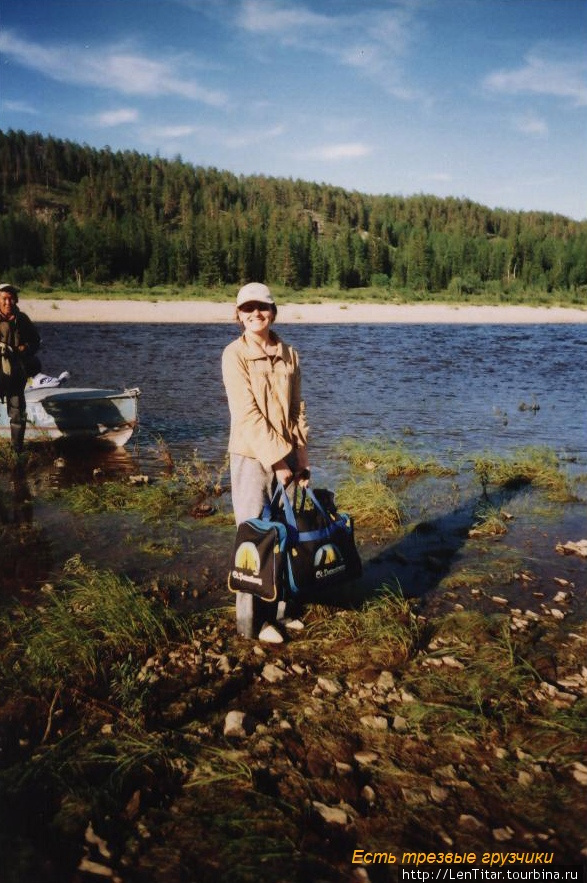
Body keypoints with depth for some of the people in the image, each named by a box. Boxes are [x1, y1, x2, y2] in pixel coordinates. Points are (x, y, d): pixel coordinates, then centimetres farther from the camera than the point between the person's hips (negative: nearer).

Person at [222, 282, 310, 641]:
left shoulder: (290, 355, 9)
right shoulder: (235, 354, -6)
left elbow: (298, 410, 10)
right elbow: (247, 413, -14)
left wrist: (301, 459, 3)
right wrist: (277, 459, -16)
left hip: (286, 457, 5)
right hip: (252, 457, -5)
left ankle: (278, 608, 26)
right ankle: (252, 621, 15)